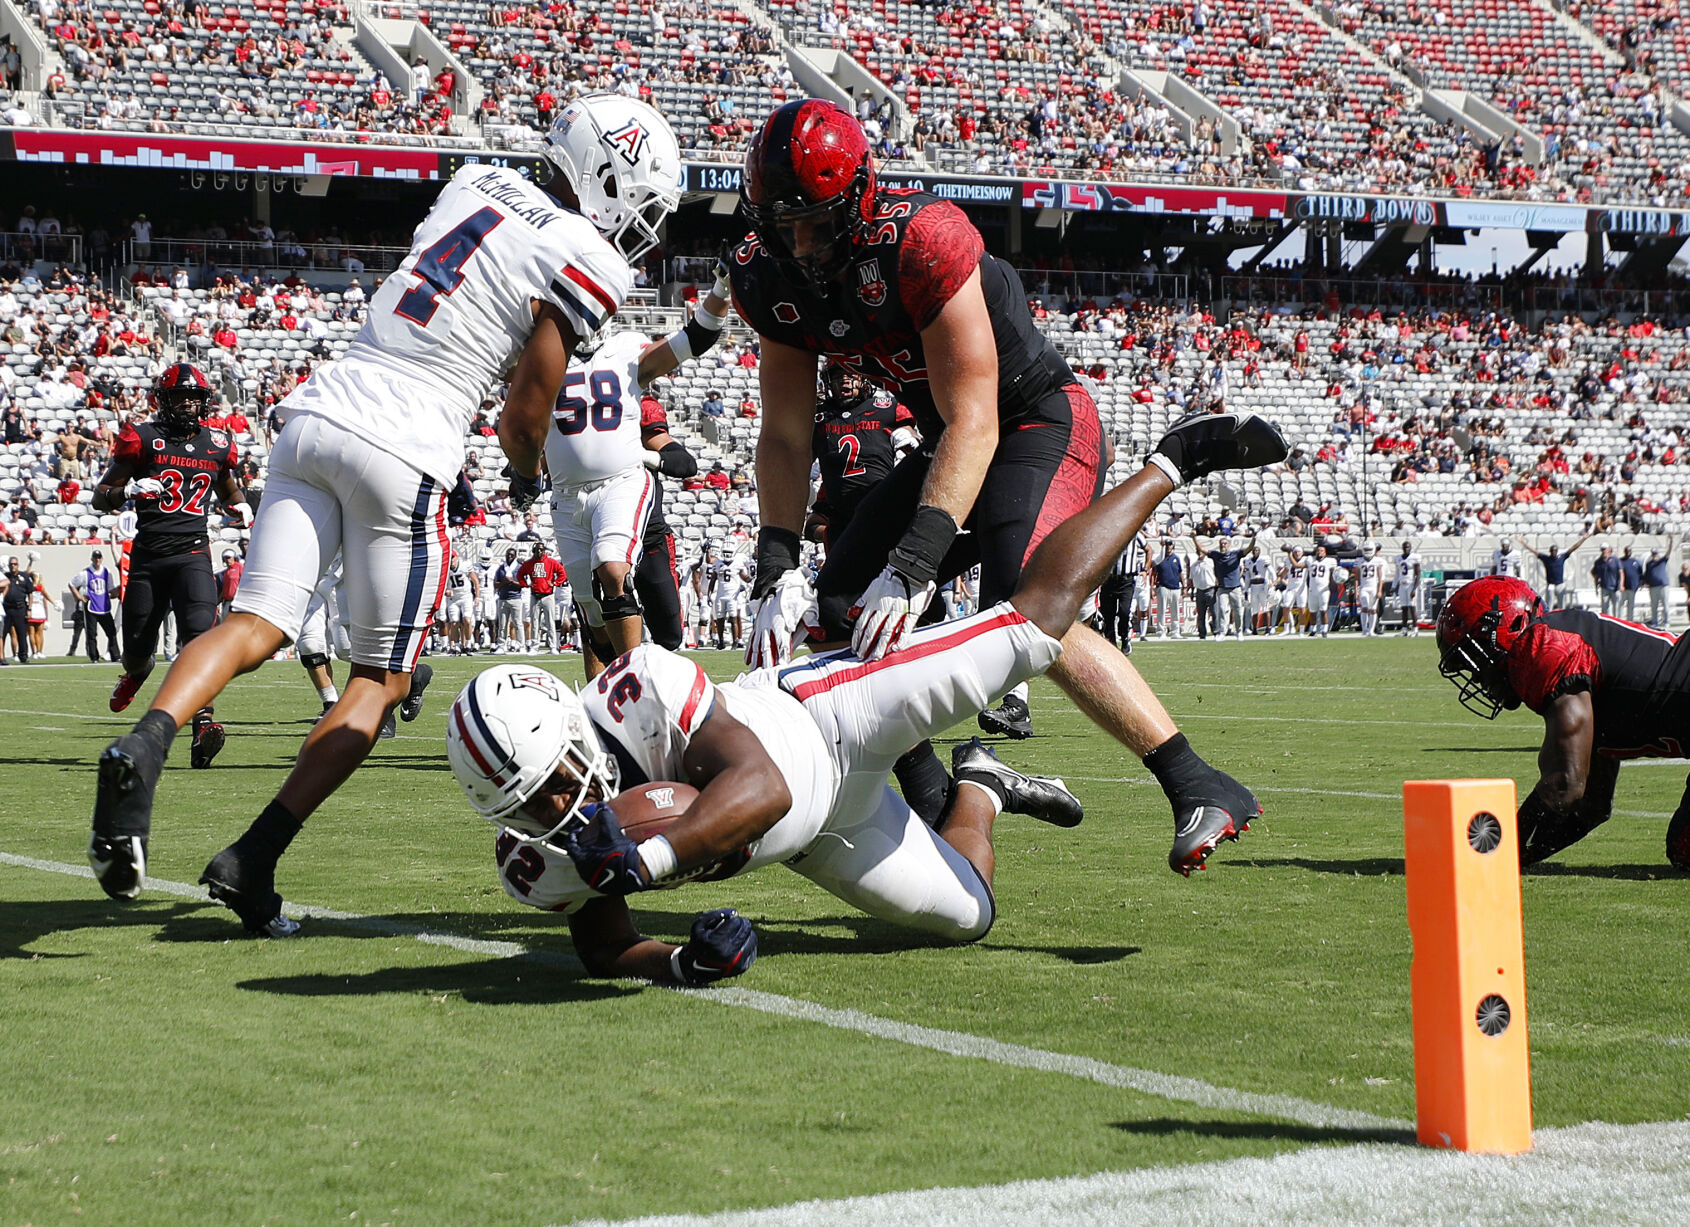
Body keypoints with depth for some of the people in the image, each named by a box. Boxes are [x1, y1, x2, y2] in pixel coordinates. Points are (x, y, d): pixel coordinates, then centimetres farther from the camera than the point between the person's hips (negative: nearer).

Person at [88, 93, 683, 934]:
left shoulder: (478, 186, 15)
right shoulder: (585, 263, -5)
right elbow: (528, 406, 0)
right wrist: (527, 471, 19)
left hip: (319, 414, 6)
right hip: (404, 452, -6)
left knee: (256, 625, 1)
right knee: (381, 677, 7)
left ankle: (144, 746, -27)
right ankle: (252, 860, -2)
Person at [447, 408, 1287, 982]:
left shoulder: (639, 692, -40)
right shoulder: (540, 862, -23)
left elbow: (765, 786, -45)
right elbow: (604, 951, -11)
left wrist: (645, 859, -57)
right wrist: (678, 963, -34)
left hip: (826, 719, -4)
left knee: (1042, 612, -1)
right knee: (966, 917, 16)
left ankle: (1171, 464, 25)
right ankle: (980, 791, 47)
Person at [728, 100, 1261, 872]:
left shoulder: (923, 242, -31)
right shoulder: (769, 277, -8)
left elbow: (972, 422, -29)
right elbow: (784, 435, -1)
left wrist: (915, 563, -37)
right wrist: (776, 570, -14)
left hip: (1042, 424, -8)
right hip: (950, 444, 8)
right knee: (836, 611, 1)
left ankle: (1203, 790, -27)